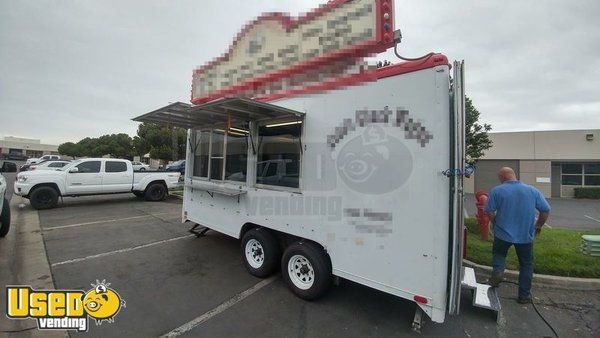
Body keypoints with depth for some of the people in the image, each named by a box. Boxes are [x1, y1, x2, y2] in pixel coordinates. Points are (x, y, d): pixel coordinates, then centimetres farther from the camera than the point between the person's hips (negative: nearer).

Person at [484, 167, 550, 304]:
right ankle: (524, 296, 23)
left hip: (503, 233, -2)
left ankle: (497, 271, -3)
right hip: (526, 236, 2)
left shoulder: (497, 190, -9)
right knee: (526, 265, 17)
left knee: (499, 254, 24)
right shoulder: (533, 190, 0)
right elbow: (546, 210, 4)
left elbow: (489, 211, -9)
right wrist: (538, 226, 18)